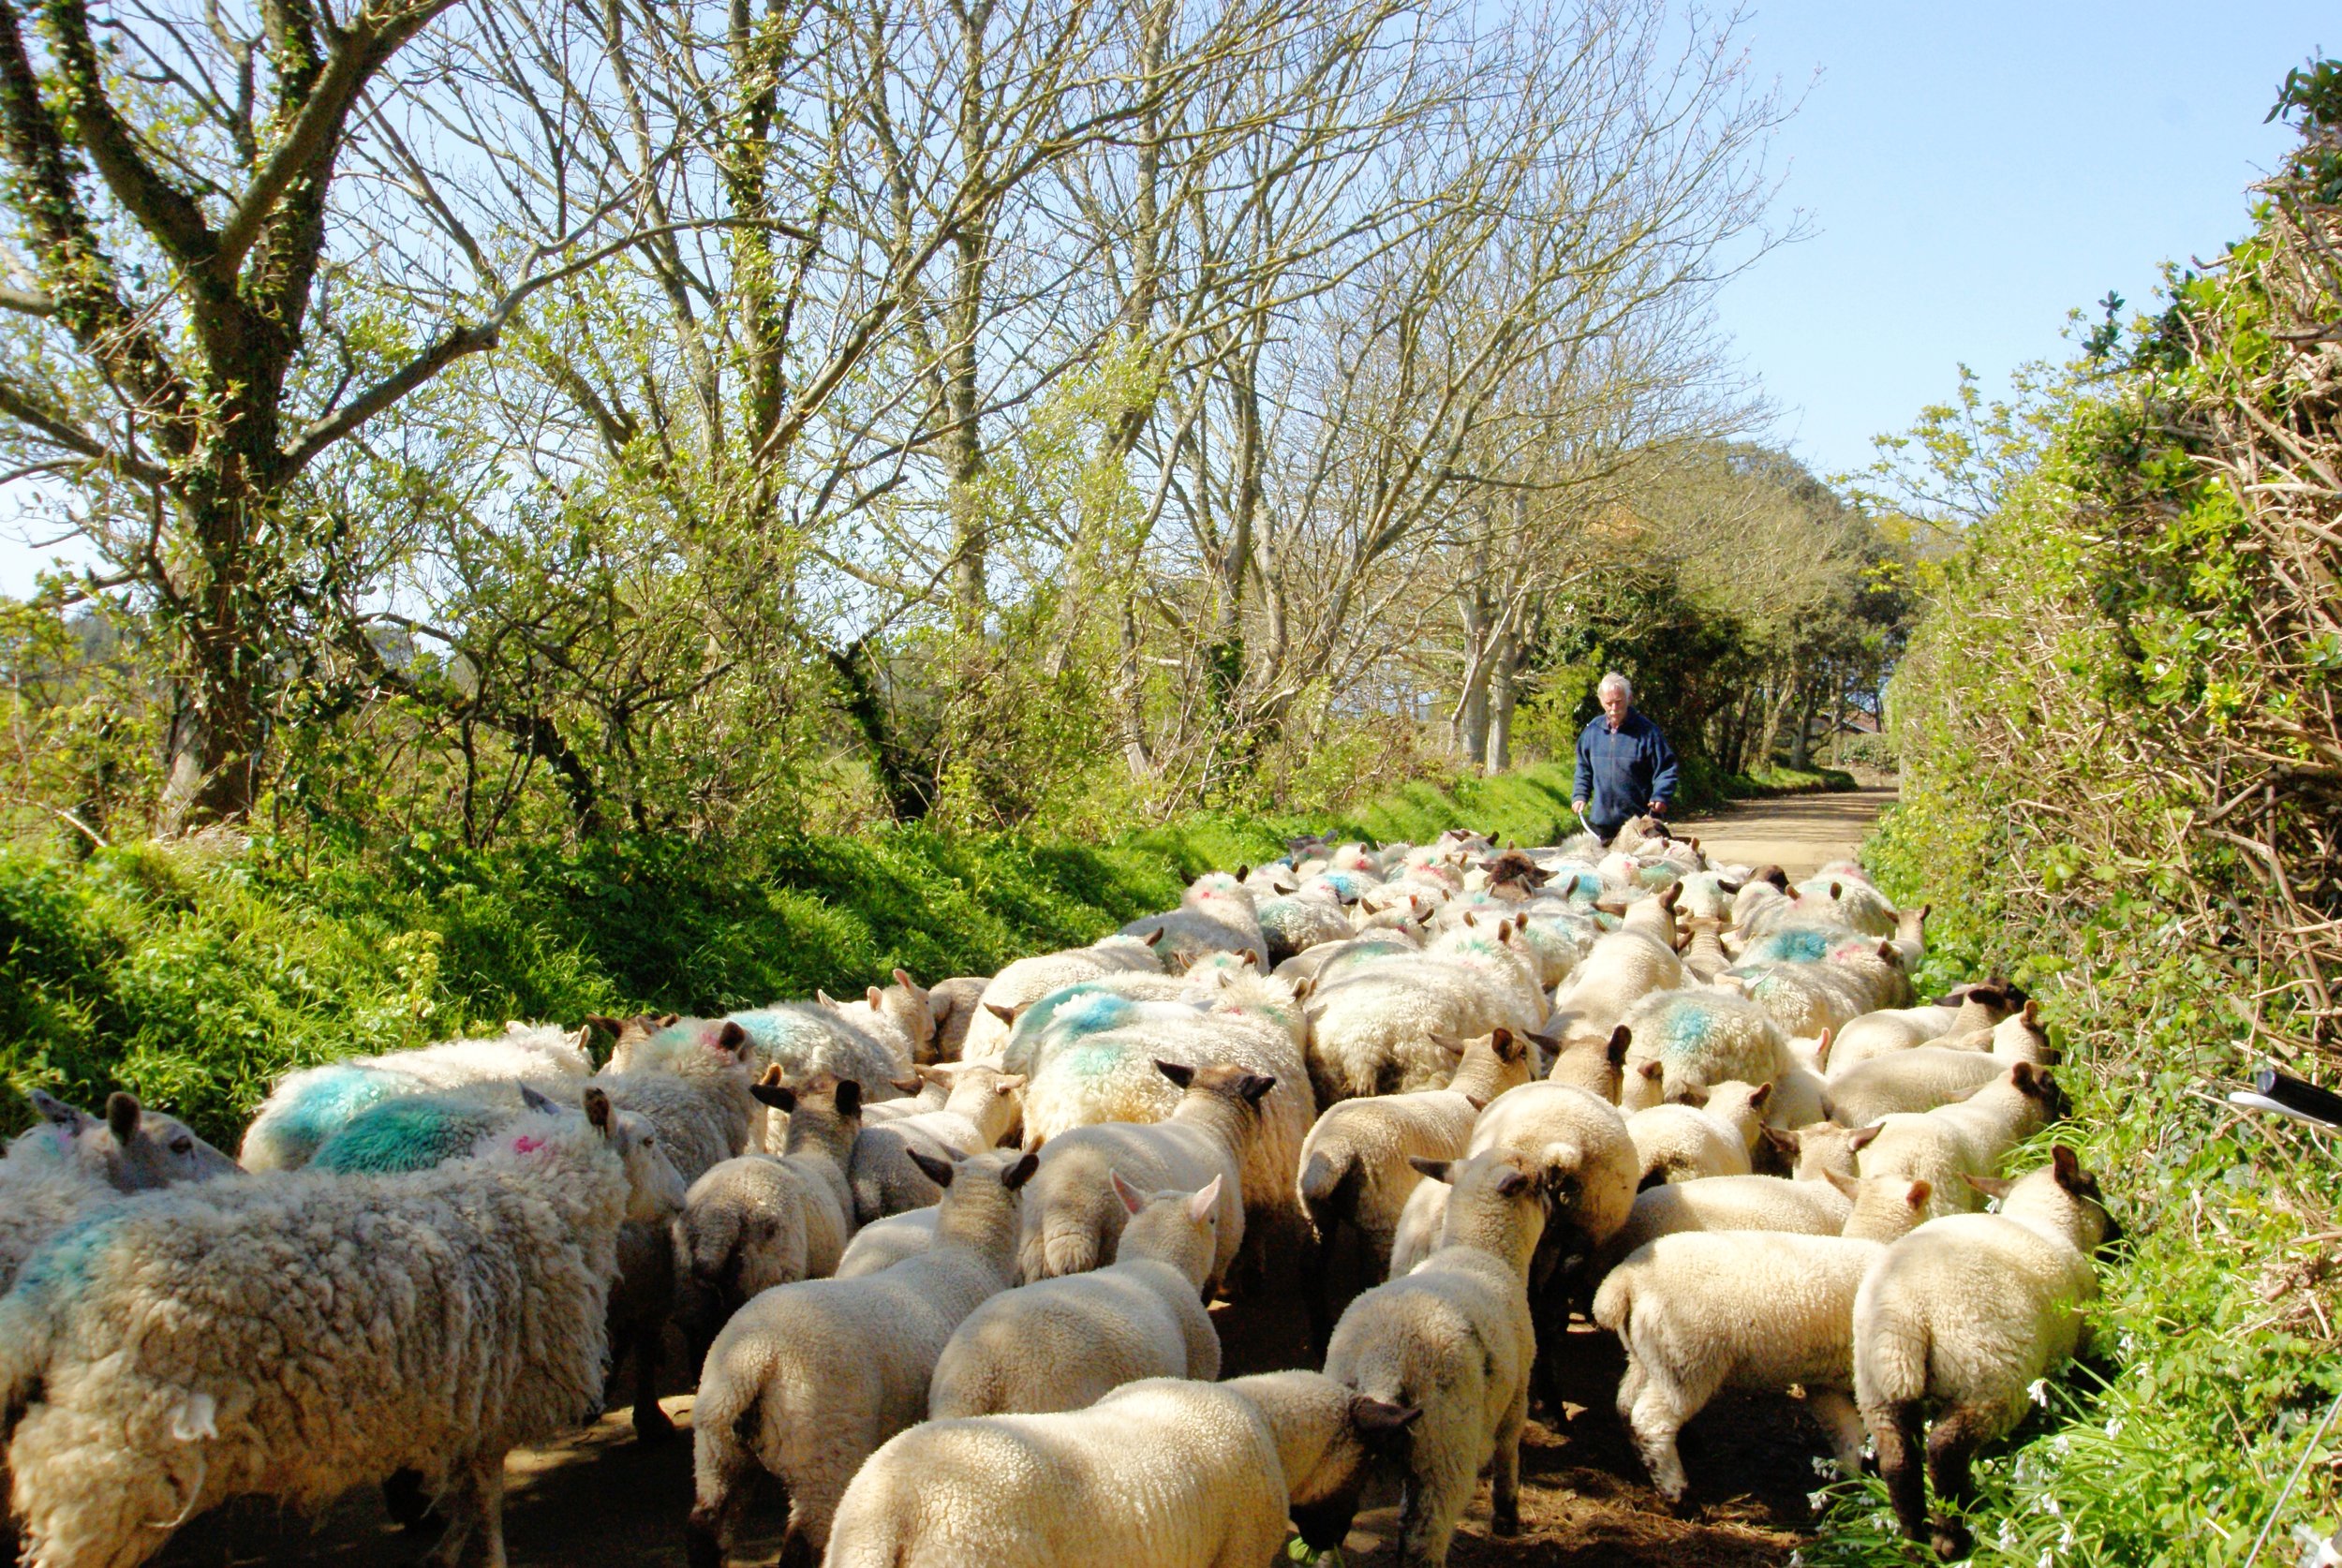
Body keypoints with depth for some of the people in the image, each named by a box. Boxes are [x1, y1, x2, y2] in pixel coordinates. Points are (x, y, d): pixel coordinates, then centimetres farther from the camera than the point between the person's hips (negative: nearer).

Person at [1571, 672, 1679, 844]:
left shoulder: (1646, 731, -5)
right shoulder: (1592, 731, 8)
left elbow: (1666, 769, -4)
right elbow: (1584, 769, 19)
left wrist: (1661, 796, -18)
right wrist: (1579, 796, 7)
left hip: (1639, 821, -4)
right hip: (1602, 820, 4)